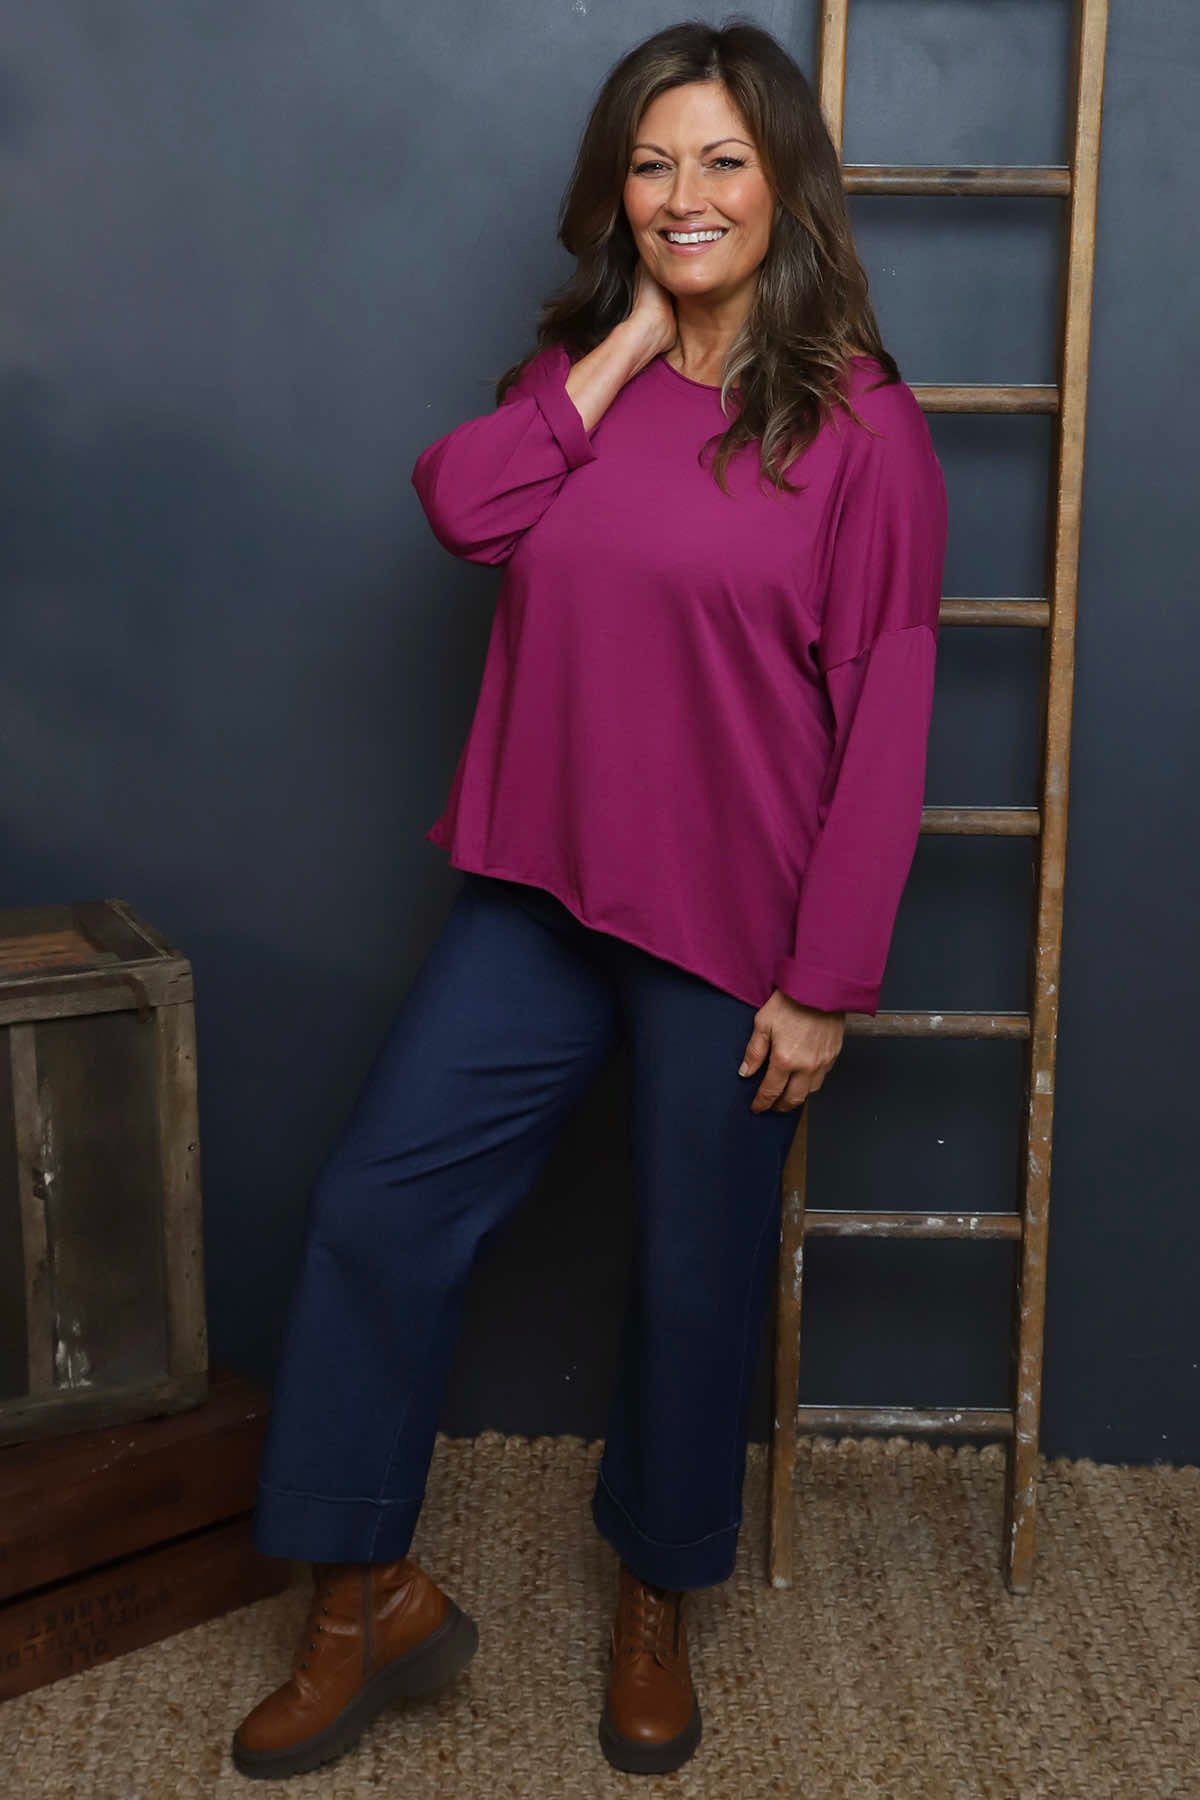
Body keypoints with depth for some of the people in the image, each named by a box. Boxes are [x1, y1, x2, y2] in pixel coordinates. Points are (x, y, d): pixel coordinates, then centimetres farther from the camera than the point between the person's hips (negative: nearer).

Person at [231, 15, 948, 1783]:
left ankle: (658, 1605, 36)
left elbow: (885, 717, -11)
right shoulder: (579, 369, 8)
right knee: (376, 1202, 1)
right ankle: (367, 1598, 20)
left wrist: (825, 981, -12)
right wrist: (634, 336, -9)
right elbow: (464, 506, -11)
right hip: (541, 893, 5)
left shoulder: (861, 425, -8)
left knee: (696, 1271, 10)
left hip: (729, 926, -4)